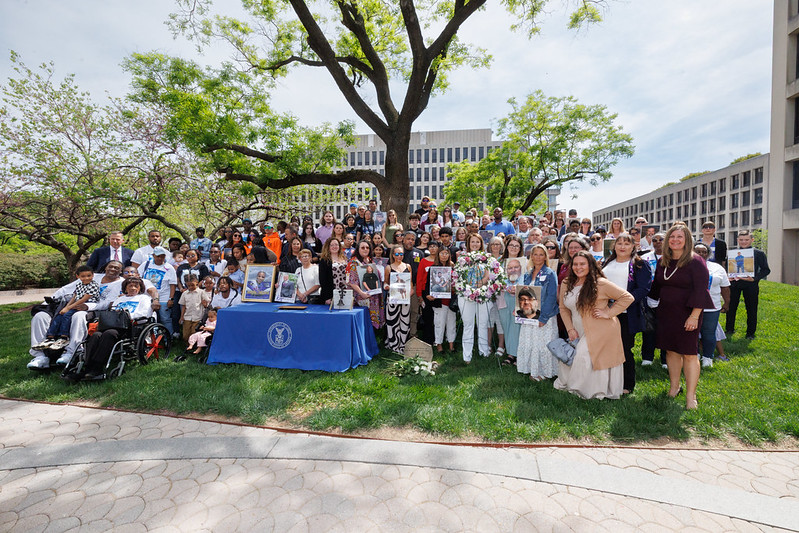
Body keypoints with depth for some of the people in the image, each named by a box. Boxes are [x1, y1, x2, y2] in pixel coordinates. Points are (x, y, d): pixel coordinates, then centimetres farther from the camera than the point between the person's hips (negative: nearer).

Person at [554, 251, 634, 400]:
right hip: (579, 334, 6)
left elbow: (627, 297, -5)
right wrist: (570, 329, 3)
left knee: (583, 356, -15)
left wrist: (608, 313, -11)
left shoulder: (600, 283, -11)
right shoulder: (566, 284, 5)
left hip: (600, 331, -5)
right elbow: (563, 308, 13)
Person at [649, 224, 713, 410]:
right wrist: (655, 304, 16)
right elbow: (657, 287, 18)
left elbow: (700, 290, -13)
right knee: (671, 350, 12)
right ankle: (673, 387, 25)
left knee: (689, 353, -2)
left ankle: (690, 395, 8)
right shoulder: (662, 262, 8)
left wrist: (694, 315, -18)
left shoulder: (695, 262, -9)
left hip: (687, 313, -5)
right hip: (666, 313, 5)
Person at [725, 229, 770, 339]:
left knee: (751, 309, 8)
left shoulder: (759, 254, 2)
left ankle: (750, 332, 21)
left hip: (750, 285, -1)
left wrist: (755, 278, -15)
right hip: (734, 284, 1)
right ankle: (729, 330, 22)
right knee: (731, 307, 8)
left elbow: (766, 270, 1)